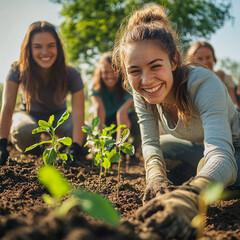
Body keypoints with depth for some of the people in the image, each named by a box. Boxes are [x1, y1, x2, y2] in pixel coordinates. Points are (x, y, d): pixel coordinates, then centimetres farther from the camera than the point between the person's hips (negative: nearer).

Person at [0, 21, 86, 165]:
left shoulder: (71, 75, -24)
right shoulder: (18, 71, -23)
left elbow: (78, 112, -30)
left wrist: (75, 148, -44)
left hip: (58, 117, 1)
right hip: (29, 116, -1)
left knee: (84, 133, -29)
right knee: (23, 131, -37)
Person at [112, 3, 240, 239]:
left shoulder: (204, 83, -38)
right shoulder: (141, 92, -20)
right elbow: (150, 143, -19)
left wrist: (187, 197, -71)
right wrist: (156, 176, -44)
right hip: (197, 147, 6)